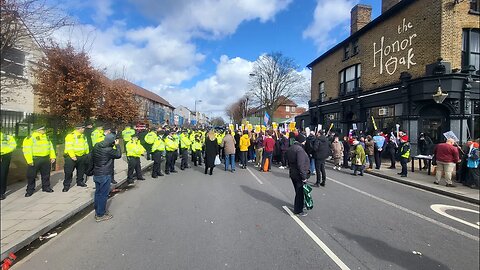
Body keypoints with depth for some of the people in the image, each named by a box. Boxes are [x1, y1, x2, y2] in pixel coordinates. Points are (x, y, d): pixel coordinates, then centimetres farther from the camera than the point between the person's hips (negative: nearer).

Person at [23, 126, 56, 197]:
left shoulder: (46, 138, 13)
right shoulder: (30, 138, -8)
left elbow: (51, 147, 18)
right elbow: (27, 150, -13)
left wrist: (52, 157, 10)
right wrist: (29, 160, -18)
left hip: (46, 159, 6)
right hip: (35, 159, -5)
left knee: (46, 175, 13)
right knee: (31, 175, 3)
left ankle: (46, 187, 26)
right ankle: (30, 190, 15)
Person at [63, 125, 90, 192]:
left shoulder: (83, 136, 11)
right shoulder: (70, 136, -14)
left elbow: (85, 145, 18)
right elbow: (69, 147, -19)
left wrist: (87, 153, 14)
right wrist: (72, 156, -23)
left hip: (82, 157, 7)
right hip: (71, 157, -7)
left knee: (81, 170, 17)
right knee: (68, 171, -2)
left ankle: (80, 181, 32)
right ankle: (66, 185, 7)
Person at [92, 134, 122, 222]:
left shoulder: (96, 146, 2)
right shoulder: (108, 150, -23)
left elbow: (92, 157, 13)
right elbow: (118, 155, -11)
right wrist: (117, 145, -2)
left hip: (96, 174, 9)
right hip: (105, 175, -9)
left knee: (98, 193, 19)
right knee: (103, 195, 2)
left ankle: (97, 211, 33)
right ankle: (100, 215, 11)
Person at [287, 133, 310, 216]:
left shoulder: (290, 148, 8)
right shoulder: (300, 149, -22)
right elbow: (301, 165, -27)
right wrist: (304, 177, -23)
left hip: (292, 174, 9)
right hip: (299, 175, -9)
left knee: (298, 191, 23)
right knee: (300, 192, 4)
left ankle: (297, 207, 37)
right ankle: (298, 210, 15)